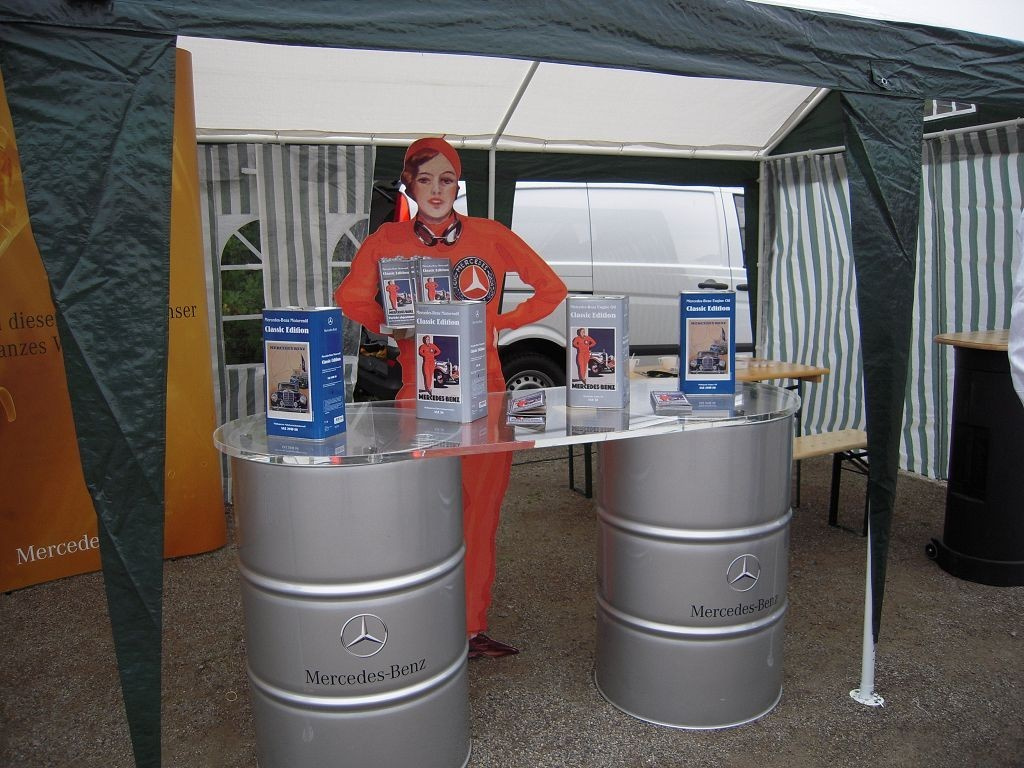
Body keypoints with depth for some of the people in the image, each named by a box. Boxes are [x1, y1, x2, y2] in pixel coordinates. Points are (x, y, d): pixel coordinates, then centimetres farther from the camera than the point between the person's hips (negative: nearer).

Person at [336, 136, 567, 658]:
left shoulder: (489, 236, 7)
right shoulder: (388, 240, 6)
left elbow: (551, 288, 12)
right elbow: (348, 299, 11)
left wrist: (501, 324, 3)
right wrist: (387, 325, -3)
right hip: (419, 394, -1)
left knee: (480, 512, 3)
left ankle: (472, 627, 16)